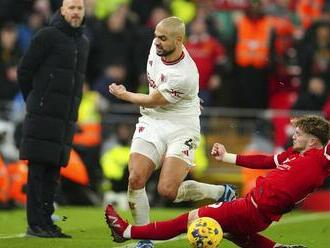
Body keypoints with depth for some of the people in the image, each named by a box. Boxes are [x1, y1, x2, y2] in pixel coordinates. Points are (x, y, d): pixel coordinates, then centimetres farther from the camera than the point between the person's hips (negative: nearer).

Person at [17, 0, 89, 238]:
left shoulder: (83, 42, 15)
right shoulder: (47, 36, -7)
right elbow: (24, 70, -3)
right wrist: (34, 101, 8)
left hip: (66, 119, 6)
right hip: (43, 115, -6)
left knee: (53, 172, 7)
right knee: (38, 171, -5)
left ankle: (47, 223, 10)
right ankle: (35, 224, -5)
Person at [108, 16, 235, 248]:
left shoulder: (184, 76, -27)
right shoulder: (158, 46, -5)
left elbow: (152, 101, -14)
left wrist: (124, 94, 1)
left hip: (181, 127, -6)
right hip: (151, 123, 6)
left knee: (168, 190, -19)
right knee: (135, 180, -13)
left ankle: (222, 193, 8)